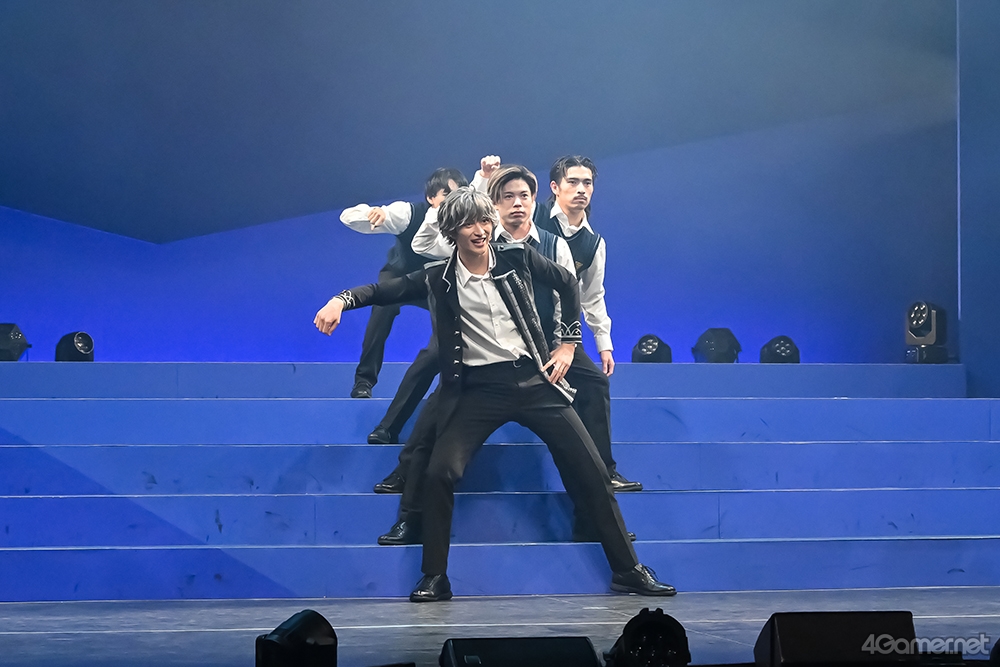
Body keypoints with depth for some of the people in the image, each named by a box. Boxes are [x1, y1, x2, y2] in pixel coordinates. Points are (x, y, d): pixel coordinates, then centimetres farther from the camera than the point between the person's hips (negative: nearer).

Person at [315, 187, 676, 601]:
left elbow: (568, 285, 15)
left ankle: (628, 571, 12)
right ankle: (434, 579, -5)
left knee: (590, 470, -1)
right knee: (440, 471, -20)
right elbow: (384, 291, -2)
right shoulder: (438, 280, 0)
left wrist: (567, 344, 11)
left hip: (532, 379, 1)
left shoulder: (517, 259, 2)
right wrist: (341, 300, -20)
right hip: (478, 389, -1)